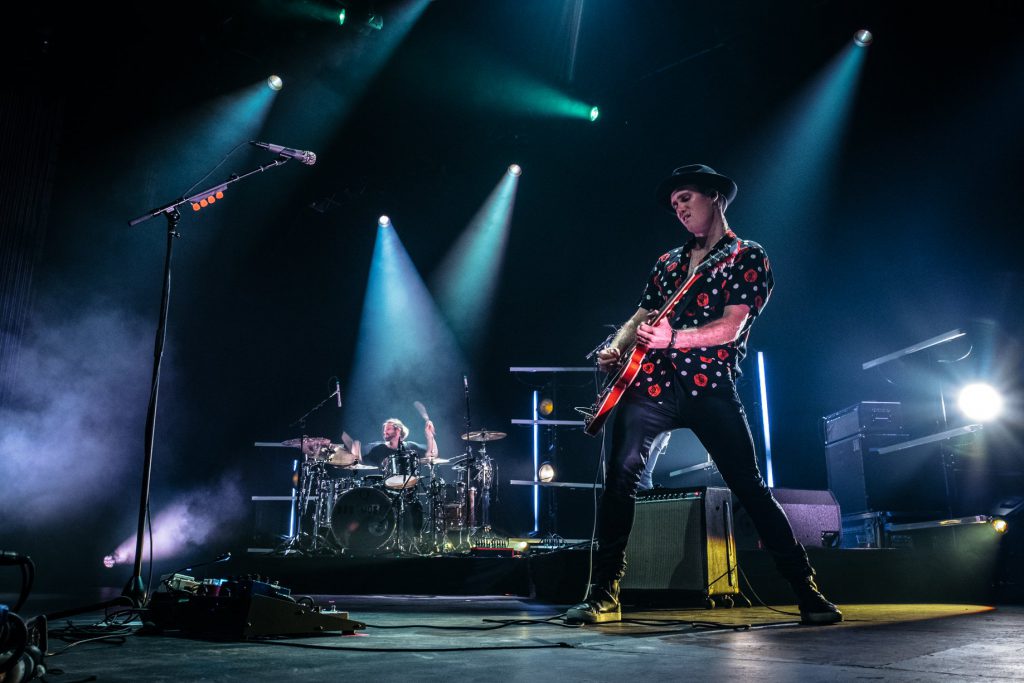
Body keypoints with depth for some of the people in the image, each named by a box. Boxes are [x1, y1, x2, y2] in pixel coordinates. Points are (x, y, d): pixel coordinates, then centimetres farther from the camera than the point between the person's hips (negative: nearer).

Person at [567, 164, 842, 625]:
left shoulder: (748, 257, 5)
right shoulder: (667, 263, 24)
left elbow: (730, 328, -8)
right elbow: (639, 318, 21)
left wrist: (672, 338, -21)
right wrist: (616, 349, 1)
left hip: (709, 385, -4)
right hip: (652, 381, 5)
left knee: (750, 489, -6)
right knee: (620, 478, -9)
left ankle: (808, 594, 6)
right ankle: (603, 595, 0)